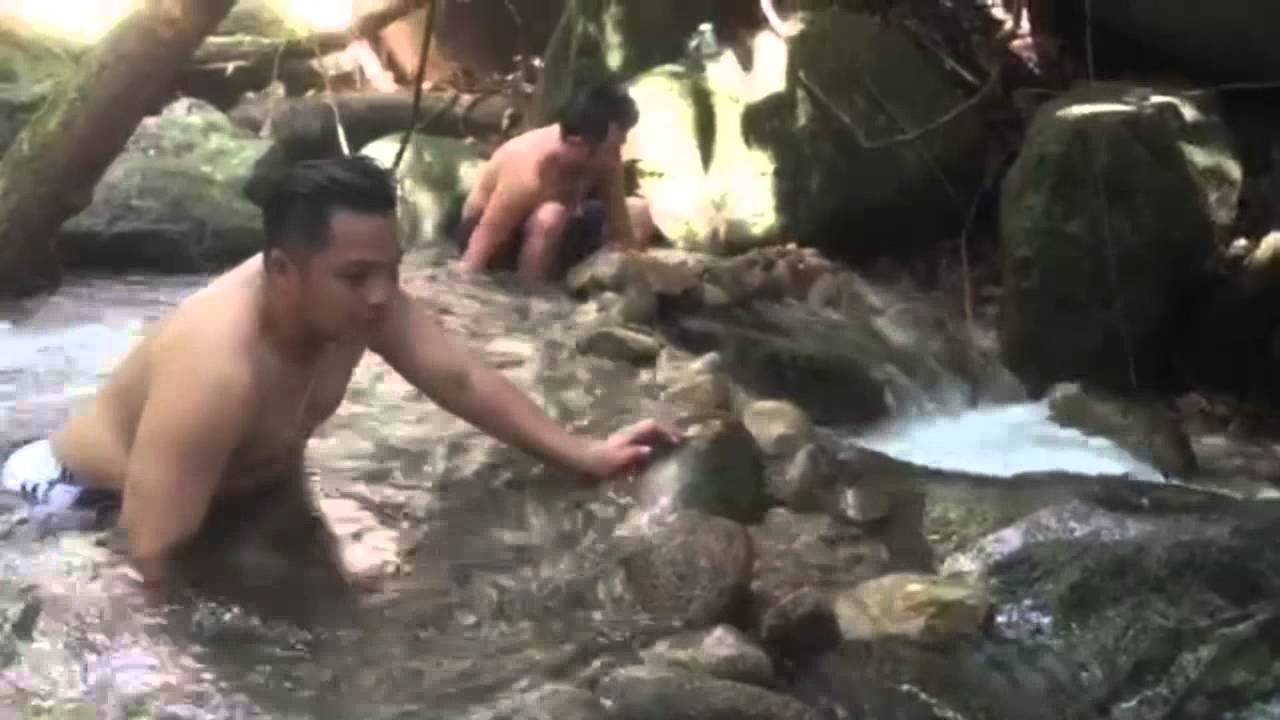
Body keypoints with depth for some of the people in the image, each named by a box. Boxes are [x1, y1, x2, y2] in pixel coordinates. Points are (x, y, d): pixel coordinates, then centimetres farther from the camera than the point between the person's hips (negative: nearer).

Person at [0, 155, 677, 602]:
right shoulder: (215, 369, -45)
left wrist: (582, 454, -16)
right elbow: (153, 557, -41)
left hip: (238, 485, 7)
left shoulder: (355, 294, -24)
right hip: (85, 502, -7)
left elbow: (460, 378, -12)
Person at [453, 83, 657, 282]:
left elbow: (623, 239, -11)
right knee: (549, 218, -39)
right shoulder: (529, 176, -38)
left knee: (638, 212, 3)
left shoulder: (603, 160, -19)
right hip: (502, 234, -8)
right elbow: (475, 259, -37)